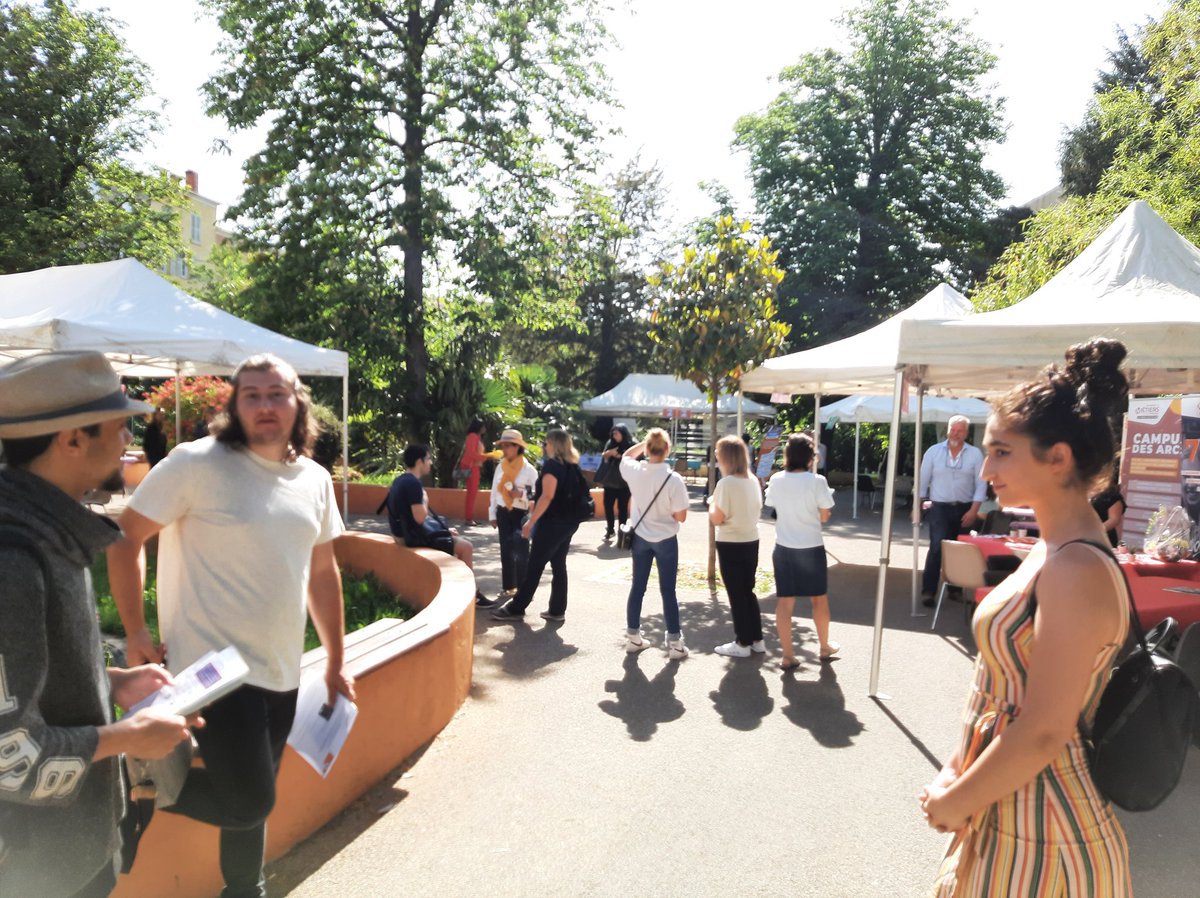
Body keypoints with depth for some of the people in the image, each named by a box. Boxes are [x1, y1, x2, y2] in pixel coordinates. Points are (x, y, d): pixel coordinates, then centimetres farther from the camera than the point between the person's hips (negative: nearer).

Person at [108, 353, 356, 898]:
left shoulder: (315, 479, 4)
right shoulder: (198, 463, -12)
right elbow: (125, 537, -6)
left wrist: (335, 664, 13)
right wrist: (135, 632, -9)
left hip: (281, 672, 6)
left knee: (253, 800, 19)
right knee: (249, 803, -9)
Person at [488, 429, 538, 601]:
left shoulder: (529, 469, -8)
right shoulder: (500, 467, 7)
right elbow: (495, 491, 11)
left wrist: (521, 494, -25)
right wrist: (493, 514, 10)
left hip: (521, 513, -5)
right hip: (503, 513, 5)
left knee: (521, 550, -10)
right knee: (506, 550, 9)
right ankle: (508, 586, 19)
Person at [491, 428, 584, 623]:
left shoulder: (552, 464, -12)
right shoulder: (573, 466, 11)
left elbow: (547, 496, -20)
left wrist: (531, 521, -19)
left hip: (552, 522, -8)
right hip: (569, 522, 8)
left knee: (535, 566, -1)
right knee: (559, 565, 11)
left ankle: (516, 608, 6)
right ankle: (557, 610, 13)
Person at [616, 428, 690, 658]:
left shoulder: (635, 472, -10)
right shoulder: (673, 479, -20)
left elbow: (626, 457, 16)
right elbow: (681, 516, -15)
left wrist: (645, 442, 9)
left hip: (640, 537, 3)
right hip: (666, 540, -3)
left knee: (637, 587, 13)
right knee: (668, 590, 4)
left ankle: (633, 637, 23)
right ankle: (675, 642, 11)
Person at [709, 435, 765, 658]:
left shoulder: (726, 483, -18)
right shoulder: (753, 481, 4)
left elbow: (716, 519, -16)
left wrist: (712, 503, 1)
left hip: (731, 545, -7)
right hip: (751, 542, 7)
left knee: (736, 594, 4)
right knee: (748, 591, 18)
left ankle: (743, 644, 12)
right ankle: (756, 639, 25)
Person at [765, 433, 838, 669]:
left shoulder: (776, 480, -4)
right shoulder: (817, 481, -14)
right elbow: (824, 517, -8)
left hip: (783, 547, 3)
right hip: (811, 547, -2)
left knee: (785, 601, 7)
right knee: (819, 598, 17)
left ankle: (787, 656, 9)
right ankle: (824, 647, 33)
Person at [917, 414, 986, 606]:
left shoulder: (975, 454, 1)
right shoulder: (933, 451, 0)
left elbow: (980, 484, 0)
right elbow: (923, 480, 2)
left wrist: (973, 510, -8)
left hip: (964, 509, 2)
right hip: (940, 507, -2)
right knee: (937, 548, -12)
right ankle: (929, 590, -10)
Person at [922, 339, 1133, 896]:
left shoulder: (1075, 572, -26)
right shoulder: (1054, 550, 4)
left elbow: (1043, 732, -26)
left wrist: (954, 803, -13)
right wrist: (957, 773, 7)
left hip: (1040, 844, -8)